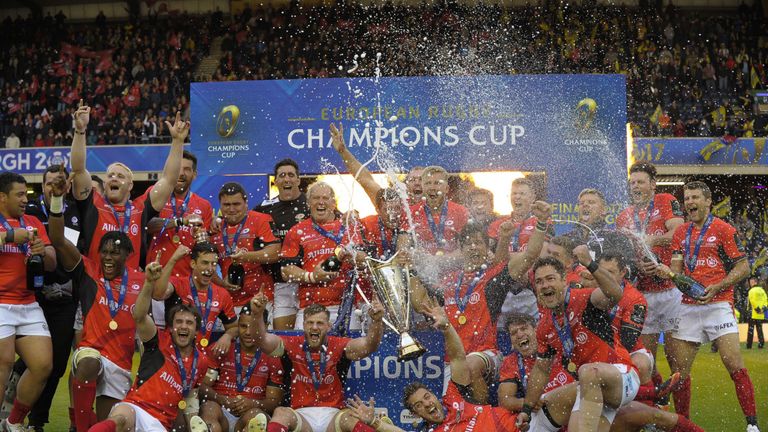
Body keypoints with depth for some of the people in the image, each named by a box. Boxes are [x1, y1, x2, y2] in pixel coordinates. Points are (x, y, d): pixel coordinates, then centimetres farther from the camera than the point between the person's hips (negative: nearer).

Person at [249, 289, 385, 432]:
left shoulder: (339, 346, 0)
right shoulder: (293, 345, 1)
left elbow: (367, 346, -15)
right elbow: (263, 341, -14)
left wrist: (376, 321, -36)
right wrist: (257, 315, -34)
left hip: (333, 415, -1)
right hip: (301, 415, 1)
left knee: (355, 420, -33)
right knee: (281, 413, -31)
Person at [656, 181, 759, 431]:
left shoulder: (723, 230, -1)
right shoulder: (681, 233, 14)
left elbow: (743, 267, -3)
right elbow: (677, 269, 10)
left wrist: (716, 288, -15)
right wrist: (666, 272, -13)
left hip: (718, 305, -5)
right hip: (688, 306, 5)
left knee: (734, 364, -14)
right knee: (679, 369, 4)